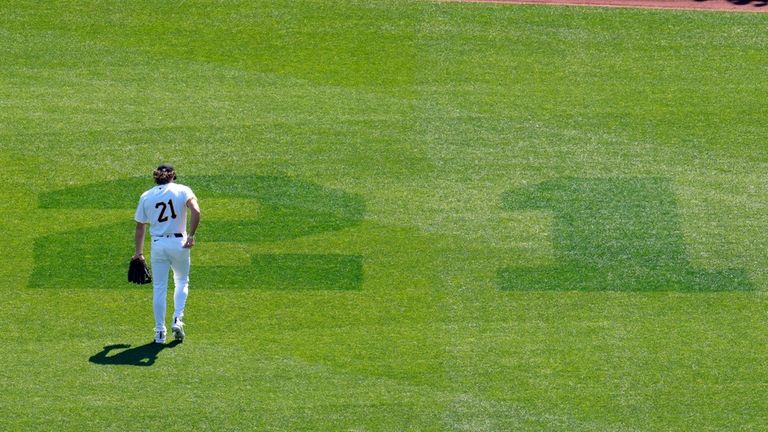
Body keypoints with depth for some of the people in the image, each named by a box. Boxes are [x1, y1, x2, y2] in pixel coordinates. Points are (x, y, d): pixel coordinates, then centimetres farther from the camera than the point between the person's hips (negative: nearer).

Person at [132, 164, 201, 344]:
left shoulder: (146, 196, 7)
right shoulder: (182, 191, 0)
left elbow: (140, 226, 8)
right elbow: (196, 211, -18)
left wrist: (139, 252, 14)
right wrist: (191, 235, -13)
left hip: (157, 245, 1)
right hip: (179, 243, -1)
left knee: (159, 288, 7)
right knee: (182, 282, 20)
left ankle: (160, 332, 6)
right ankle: (177, 319, 3)